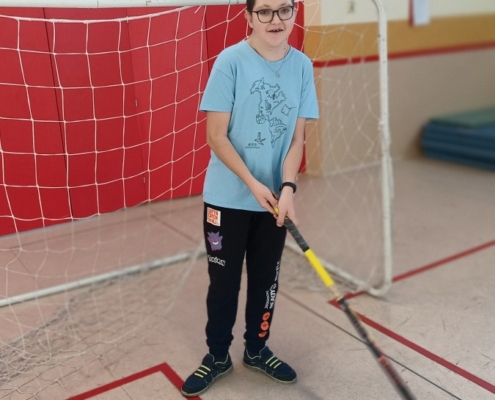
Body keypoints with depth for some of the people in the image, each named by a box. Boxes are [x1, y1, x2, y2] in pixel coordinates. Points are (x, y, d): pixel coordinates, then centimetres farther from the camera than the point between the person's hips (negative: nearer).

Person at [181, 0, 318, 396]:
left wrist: (287, 188, -14)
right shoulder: (231, 61, -12)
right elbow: (216, 136, -12)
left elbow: (297, 137, 0)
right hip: (227, 197, -3)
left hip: (275, 198, 4)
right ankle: (217, 356, 30)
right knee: (223, 281, 9)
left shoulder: (302, 66, -1)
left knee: (266, 279, 15)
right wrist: (253, 184, -17)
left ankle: (257, 350, 37)